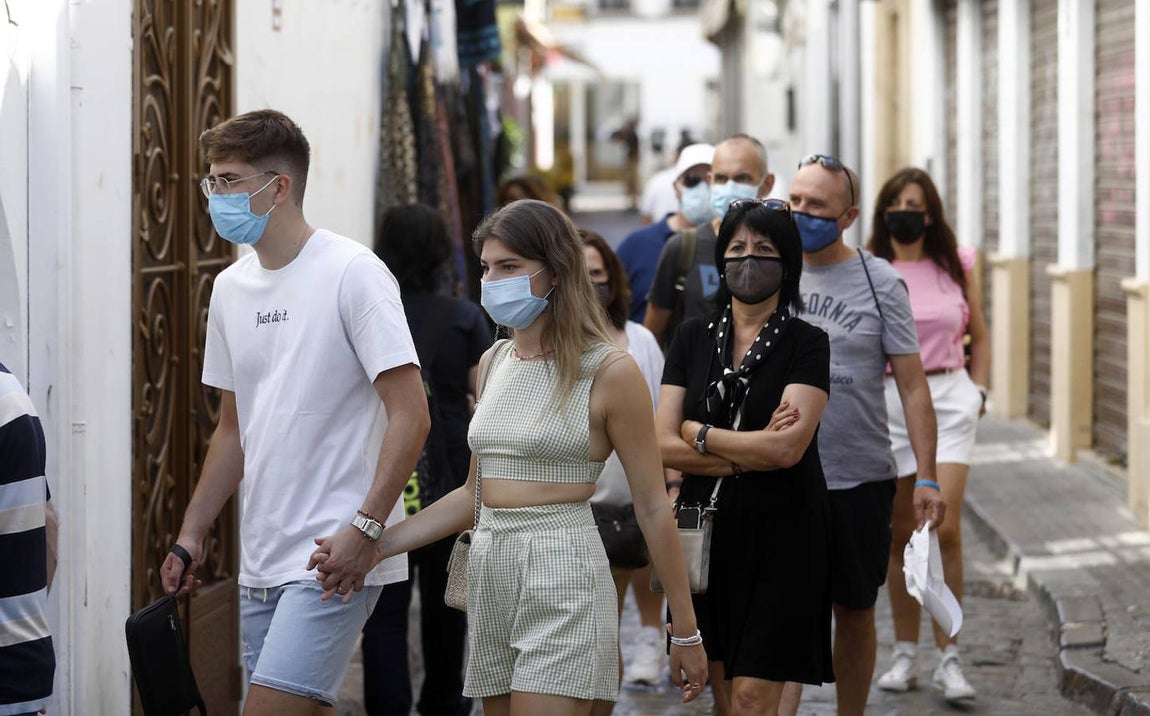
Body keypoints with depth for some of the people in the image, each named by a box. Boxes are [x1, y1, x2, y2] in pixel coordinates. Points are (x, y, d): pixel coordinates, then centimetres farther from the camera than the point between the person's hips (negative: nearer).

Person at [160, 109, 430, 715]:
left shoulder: (351, 273, -9)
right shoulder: (231, 287, 14)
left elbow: (410, 416, -13)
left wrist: (365, 528, -20)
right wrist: (190, 537, 16)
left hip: (337, 557, -7)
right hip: (261, 562, 7)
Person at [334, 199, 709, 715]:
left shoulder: (609, 372, -8)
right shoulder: (493, 364, 12)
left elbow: (652, 507, -5)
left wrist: (685, 631, -4)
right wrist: (374, 546, 7)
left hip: (562, 575, -7)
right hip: (488, 572, 7)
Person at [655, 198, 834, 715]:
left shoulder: (806, 344, -4)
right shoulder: (693, 338, 8)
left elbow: (787, 449, -17)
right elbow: (663, 446, -2)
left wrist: (698, 433, -7)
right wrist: (753, 454, -12)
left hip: (780, 536, -4)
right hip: (707, 530, 4)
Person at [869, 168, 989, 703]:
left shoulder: (956, 266, 6)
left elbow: (979, 337, 16)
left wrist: (977, 392, 5)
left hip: (949, 402, 0)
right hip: (888, 404, 1)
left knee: (945, 529, -12)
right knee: (900, 534, 5)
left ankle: (950, 659, -6)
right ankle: (906, 654, 16)